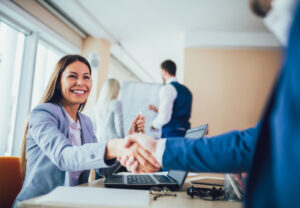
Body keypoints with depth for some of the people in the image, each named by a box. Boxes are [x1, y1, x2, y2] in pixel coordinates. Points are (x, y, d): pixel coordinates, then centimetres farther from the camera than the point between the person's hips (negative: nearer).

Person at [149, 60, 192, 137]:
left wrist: (154, 124, 3)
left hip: (171, 133, -8)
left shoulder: (167, 89, -9)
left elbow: (164, 117, -17)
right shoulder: (186, 90, 15)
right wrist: (158, 110, 28)